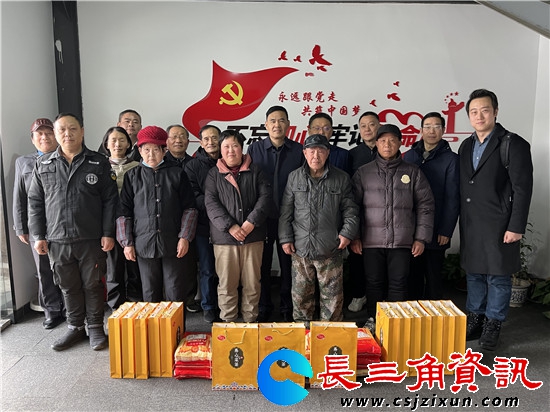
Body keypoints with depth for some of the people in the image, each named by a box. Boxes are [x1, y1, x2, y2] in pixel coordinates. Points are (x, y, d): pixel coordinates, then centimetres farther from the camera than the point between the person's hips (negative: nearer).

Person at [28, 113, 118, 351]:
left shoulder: (99, 163, 2)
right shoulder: (43, 165, 8)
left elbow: (110, 200, -1)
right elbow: (35, 202, 10)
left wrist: (108, 233, -7)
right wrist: (38, 236, 4)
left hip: (92, 239, -2)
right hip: (57, 240, 3)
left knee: (93, 285, 6)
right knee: (68, 287, 13)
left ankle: (95, 327, 22)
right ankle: (75, 327, 29)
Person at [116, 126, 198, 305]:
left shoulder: (177, 174, 6)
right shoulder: (132, 176, 9)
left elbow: (190, 208, 4)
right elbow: (124, 211, 7)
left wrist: (185, 237, -5)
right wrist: (127, 242, 1)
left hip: (174, 244, -1)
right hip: (144, 244, 1)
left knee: (176, 296, 3)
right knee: (150, 295, 9)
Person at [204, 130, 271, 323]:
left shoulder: (255, 171, 9)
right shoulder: (214, 174, 8)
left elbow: (265, 196, -1)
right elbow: (211, 203, -2)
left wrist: (252, 222, -14)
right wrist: (229, 226, -14)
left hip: (253, 236, 1)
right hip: (224, 237, 0)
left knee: (252, 283, 8)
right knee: (226, 284, 5)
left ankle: (250, 321, 22)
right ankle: (227, 322, 20)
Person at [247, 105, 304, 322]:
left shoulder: (299, 150, 1)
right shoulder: (254, 149, 3)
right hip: (262, 218, 0)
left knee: (288, 265, 10)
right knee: (263, 265, 10)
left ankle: (287, 309, 26)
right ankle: (263, 308, 26)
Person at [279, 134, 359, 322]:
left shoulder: (341, 178, 4)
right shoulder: (294, 177, 7)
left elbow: (350, 210, 7)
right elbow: (285, 211, 8)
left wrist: (347, 233, -6)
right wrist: (285, 238, 3)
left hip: (330, 250, -1)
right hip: (300, 249, 1)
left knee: (332, 296, 6)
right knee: (300, 295, 11)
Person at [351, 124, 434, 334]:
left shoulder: (413, 172, 5)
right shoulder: (363, 173, 5)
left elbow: (425, 206, 6)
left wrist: (421, 237, 1)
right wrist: (354, 236, 0)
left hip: (402, 241, 0)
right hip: (371, 240, 0)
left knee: (398, 284, 5)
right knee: (374, 283, 8)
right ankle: (373, 320, 23)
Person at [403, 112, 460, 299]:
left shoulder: (450, 159, -2)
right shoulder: (409, 156, 8)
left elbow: (453, 198, -5)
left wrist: (446, 231, -11)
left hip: (436, 230, -3)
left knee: (433, 275, 8)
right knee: (413, 274, 11)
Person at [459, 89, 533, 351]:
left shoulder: (513, 144, -7)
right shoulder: (466, 146, 11)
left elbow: (522, 189, -11)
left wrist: (516, 227, -14)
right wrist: (461, 220, 10)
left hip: (498, 225, -5)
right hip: (470, 225, 6)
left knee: (497, 277, 5)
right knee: (474, 275, 15)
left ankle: (493, 326, 20)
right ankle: (474, 321, 29)